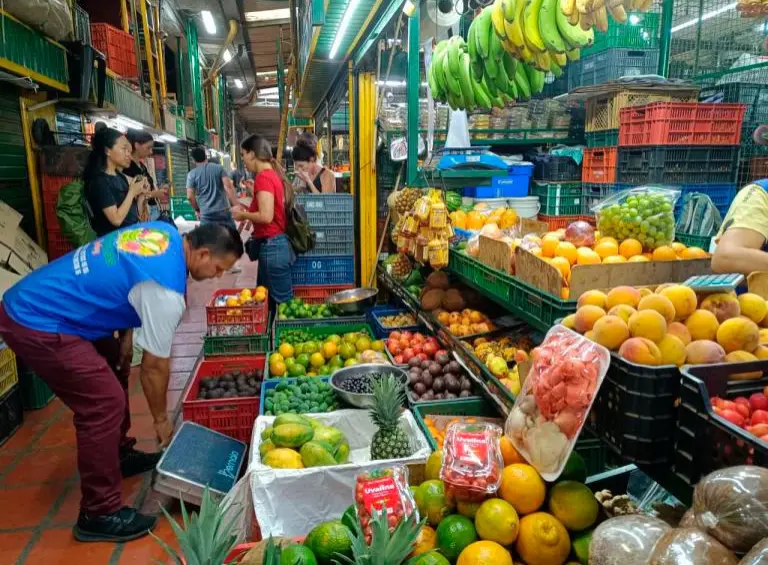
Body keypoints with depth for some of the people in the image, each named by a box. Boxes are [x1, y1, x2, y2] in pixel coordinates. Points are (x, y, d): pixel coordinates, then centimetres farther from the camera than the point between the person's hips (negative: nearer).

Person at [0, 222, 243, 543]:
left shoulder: (165, 232, 0)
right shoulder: (165, 290, -24)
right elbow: (154, 367, -14)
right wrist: (161, 419, 2)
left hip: (32, 301, 10)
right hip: (36, 325, -10)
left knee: (111, 370, 20)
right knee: (104, 403, -10)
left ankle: (120, 454, 37)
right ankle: (98, 515, 3)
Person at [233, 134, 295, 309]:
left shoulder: (263, 177, -15)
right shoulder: (274, 174, 12)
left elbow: (266, 216, -24)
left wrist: (243, 215, -7)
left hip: (271, 246, -10)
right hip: (277, 244, 10)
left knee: (282, 301, 0)